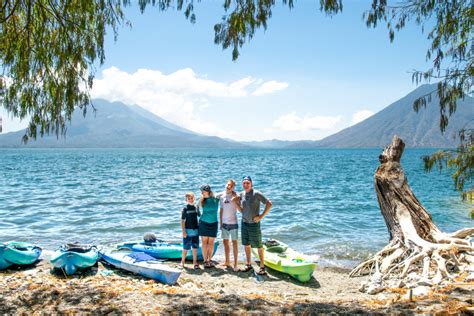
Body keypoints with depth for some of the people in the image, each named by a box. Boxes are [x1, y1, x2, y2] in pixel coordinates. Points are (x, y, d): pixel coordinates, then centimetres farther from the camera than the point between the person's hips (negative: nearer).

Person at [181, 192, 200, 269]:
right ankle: (182, 262, 16)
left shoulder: (196, 208, 5)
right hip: (188, 230, -4)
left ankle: (195, 262, 17)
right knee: (185, 248, 2)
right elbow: (182, 220, -7)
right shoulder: (185, 209, -6)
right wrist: (183, 231, -13)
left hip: (196, 230, 4)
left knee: (195, 247, 8)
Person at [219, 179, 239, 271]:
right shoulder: (222, 196, 4)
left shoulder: (234, 196, -7)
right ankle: (227, 261, 27)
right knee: (225, 242, 13)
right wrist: (220, 222, 9)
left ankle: (235, 264, 7)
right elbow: (221, 210, 10)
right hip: (224, 223, 5)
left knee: (234, 243, 1)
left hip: (233, 223, -5)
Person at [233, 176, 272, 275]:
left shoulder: (256, 194, -14)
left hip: (254, 223, -6)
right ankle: (248, 264, 28)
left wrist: (261, 216, -15)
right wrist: (235, 202, -2)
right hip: (244, 223, 6)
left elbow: (269, 204, -15)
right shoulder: (241, 194, 5)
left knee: (258, 246, 0)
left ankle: (262, 267, 9)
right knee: (246, 245, 15)